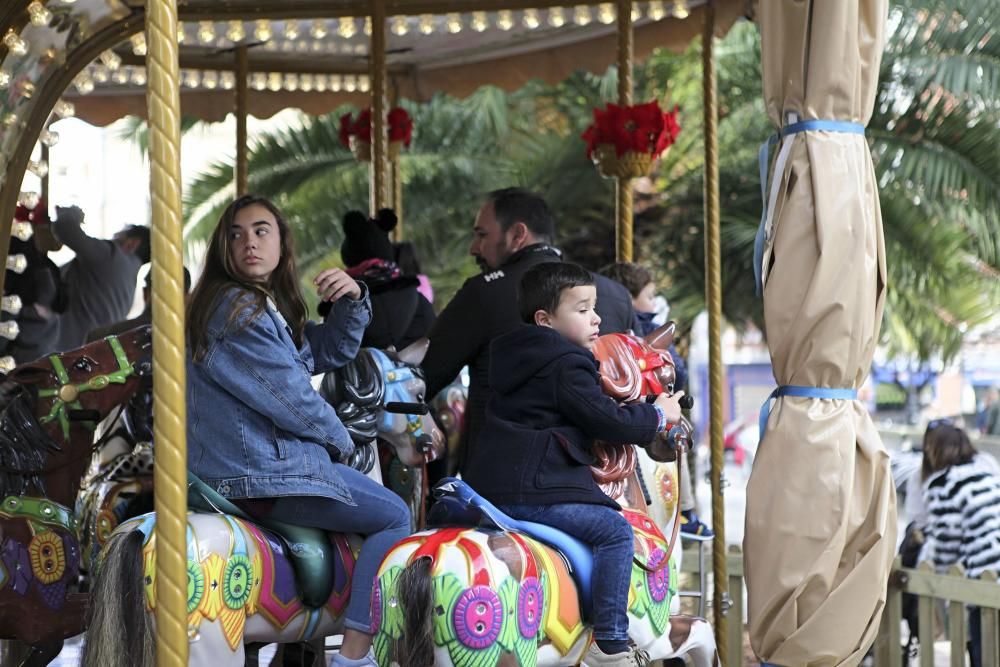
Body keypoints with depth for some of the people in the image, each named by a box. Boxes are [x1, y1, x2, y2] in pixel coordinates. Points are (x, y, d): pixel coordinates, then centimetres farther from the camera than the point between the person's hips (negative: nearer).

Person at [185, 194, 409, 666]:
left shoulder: (271, 306, 14)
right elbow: (290, 398, -18)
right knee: (394, 517, -3)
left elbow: (331, 351, 16)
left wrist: (352, 299, -2)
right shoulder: (237, 310, -18)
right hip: (260, 473, -11)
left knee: (374, 497, 32)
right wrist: (339, 440, -2)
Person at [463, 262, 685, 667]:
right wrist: (658, 416, 2)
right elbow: (606, 419, -13)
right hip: (529, 491, -11)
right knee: (614, 530, -13)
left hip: (489, 485, 11)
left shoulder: (518, 357, 19)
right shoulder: (567, 365, -11)